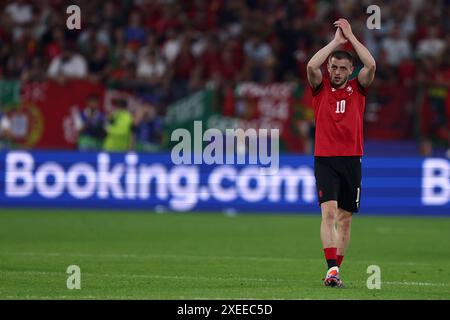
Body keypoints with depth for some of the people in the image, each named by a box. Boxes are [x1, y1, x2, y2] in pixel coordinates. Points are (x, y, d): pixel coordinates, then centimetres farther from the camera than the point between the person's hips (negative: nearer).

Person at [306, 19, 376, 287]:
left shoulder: (358, 88, 7)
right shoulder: (321, 87, 5)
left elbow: (371, 66, -10)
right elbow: (311, 66, -15)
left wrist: (351, 36, -6)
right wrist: (336, 41, -9)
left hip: (351, 159, 2)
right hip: (325, 159, -2)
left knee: (345, 219, 7)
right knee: (329, 212, -17)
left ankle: (336, 270, 16)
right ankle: (332, 269, -27)